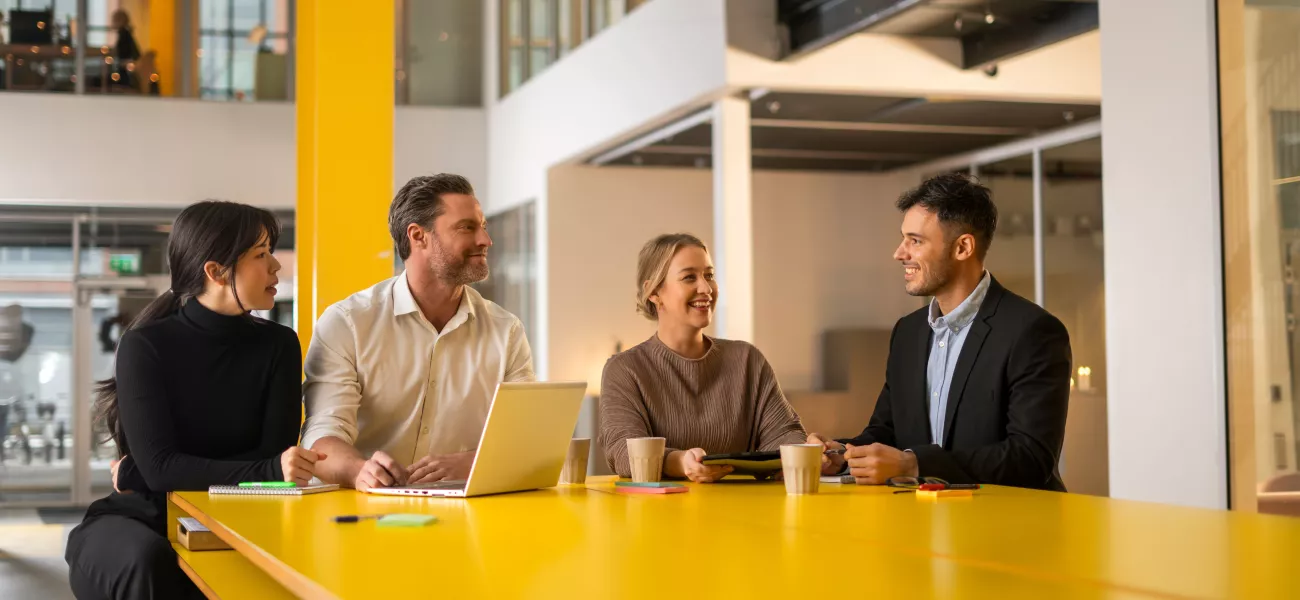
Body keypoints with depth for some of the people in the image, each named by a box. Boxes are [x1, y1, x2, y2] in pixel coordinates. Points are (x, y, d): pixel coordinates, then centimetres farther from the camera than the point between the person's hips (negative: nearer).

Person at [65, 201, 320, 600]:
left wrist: (135, 474, -13)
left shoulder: (278, 345, 0)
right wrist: (267, 471, -34)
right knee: (148, 560, -37)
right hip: (141, 519, -2)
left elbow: (275, 455, -8)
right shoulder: (145, 345, -9)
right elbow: (160, 466, -19)